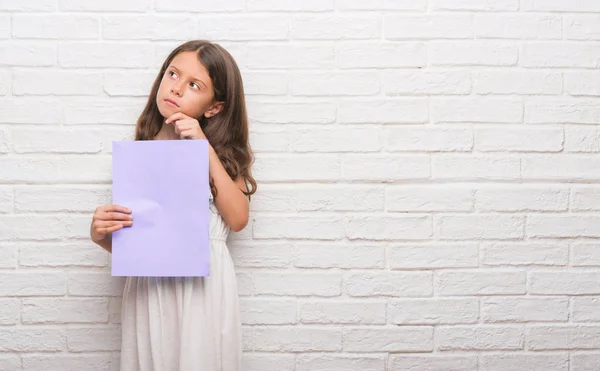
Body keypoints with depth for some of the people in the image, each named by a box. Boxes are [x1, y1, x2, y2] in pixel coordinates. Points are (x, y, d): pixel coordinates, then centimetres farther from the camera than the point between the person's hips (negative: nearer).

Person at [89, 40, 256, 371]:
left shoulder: (222, 151, 3)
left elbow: (238, 219, -13)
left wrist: (206, 150, -14)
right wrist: (100, 234, -14)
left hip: (204, 285, -1)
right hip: (149, 286, 1)